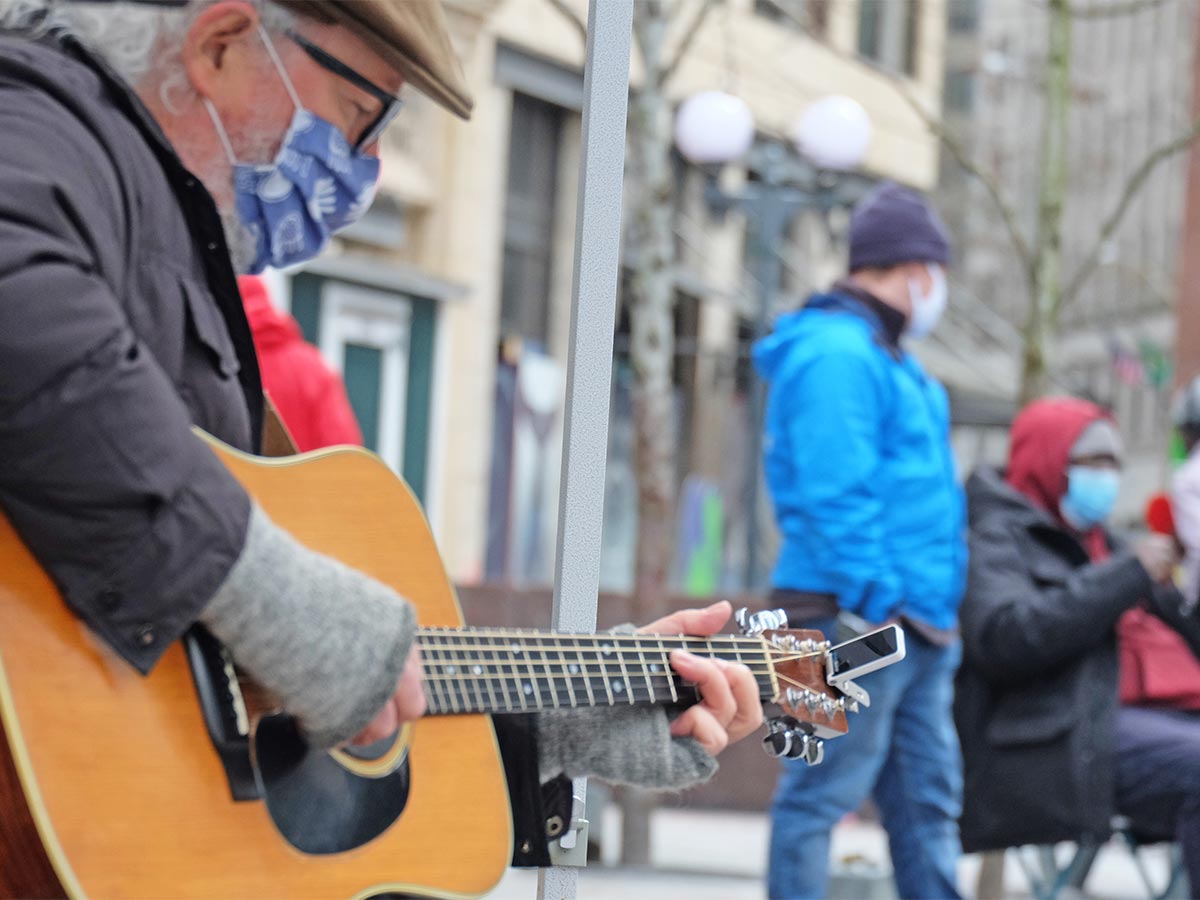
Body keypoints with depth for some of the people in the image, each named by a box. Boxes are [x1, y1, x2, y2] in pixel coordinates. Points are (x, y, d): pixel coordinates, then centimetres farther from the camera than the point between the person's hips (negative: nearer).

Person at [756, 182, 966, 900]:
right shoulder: (837, 354, -12)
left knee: (928, 799, 12)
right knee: (824, 792, -5)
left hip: (919, 625, 11)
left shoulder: (884, 357, 21)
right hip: (857, 622, -11)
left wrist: (937, 610, 18)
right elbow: (836, 497, -20)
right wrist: (878, 602, -22)